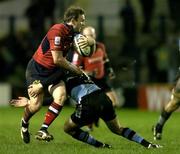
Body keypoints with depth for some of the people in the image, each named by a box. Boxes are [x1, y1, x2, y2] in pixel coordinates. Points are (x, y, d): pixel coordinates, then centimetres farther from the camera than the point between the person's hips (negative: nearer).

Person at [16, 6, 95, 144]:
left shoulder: (73, 33, 1)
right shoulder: (58, 30, -24)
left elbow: (91, 41, 17)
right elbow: (58, 60, -26)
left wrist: (88, 41, -8)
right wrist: (75, 69, -13)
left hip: (53, 71, 7)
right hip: (37, 69, -7)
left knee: (61, 97, -19)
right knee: (36, 104, -15)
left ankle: (43, 130, -12)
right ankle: (24, 124, 19)